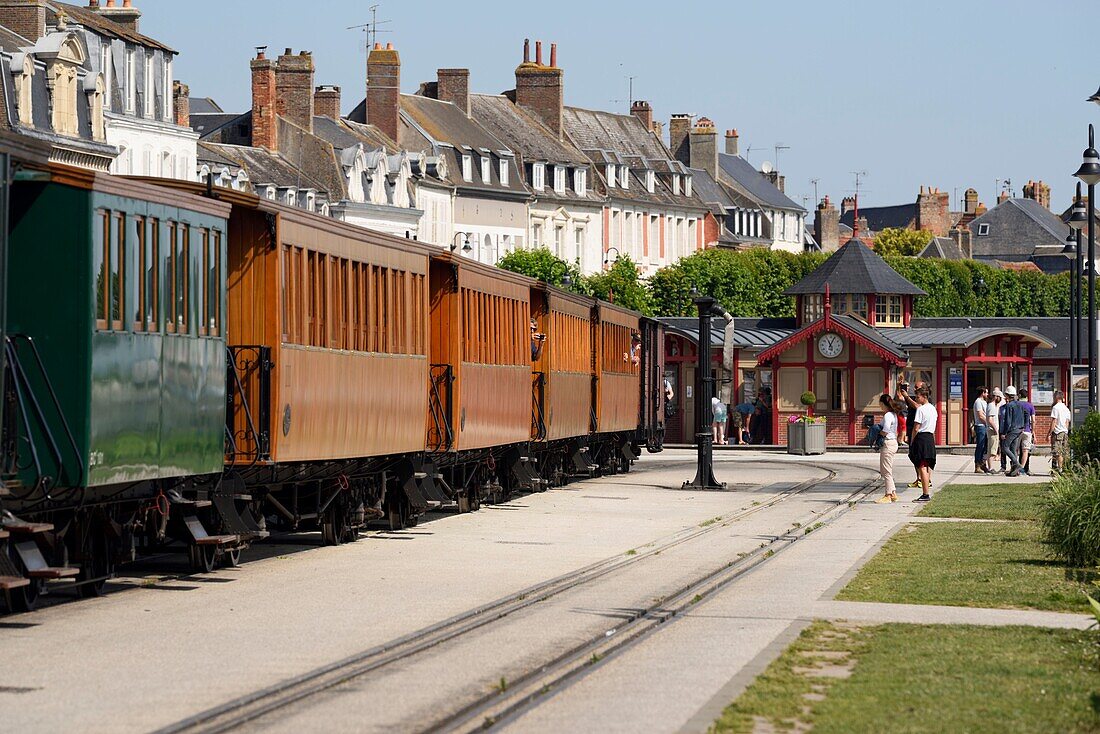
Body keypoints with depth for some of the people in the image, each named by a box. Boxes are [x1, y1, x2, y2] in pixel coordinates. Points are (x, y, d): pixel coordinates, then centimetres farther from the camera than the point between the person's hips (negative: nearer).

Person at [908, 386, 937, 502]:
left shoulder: (921, 409, -13)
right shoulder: (933, 409, 13)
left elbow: (916, 428, -14)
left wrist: (912, 442, -5)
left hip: (921, 437, -8)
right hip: (931, 438, 8)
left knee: (922, 467, -8)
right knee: (927, 467, 14)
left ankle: (925, 494, -11)